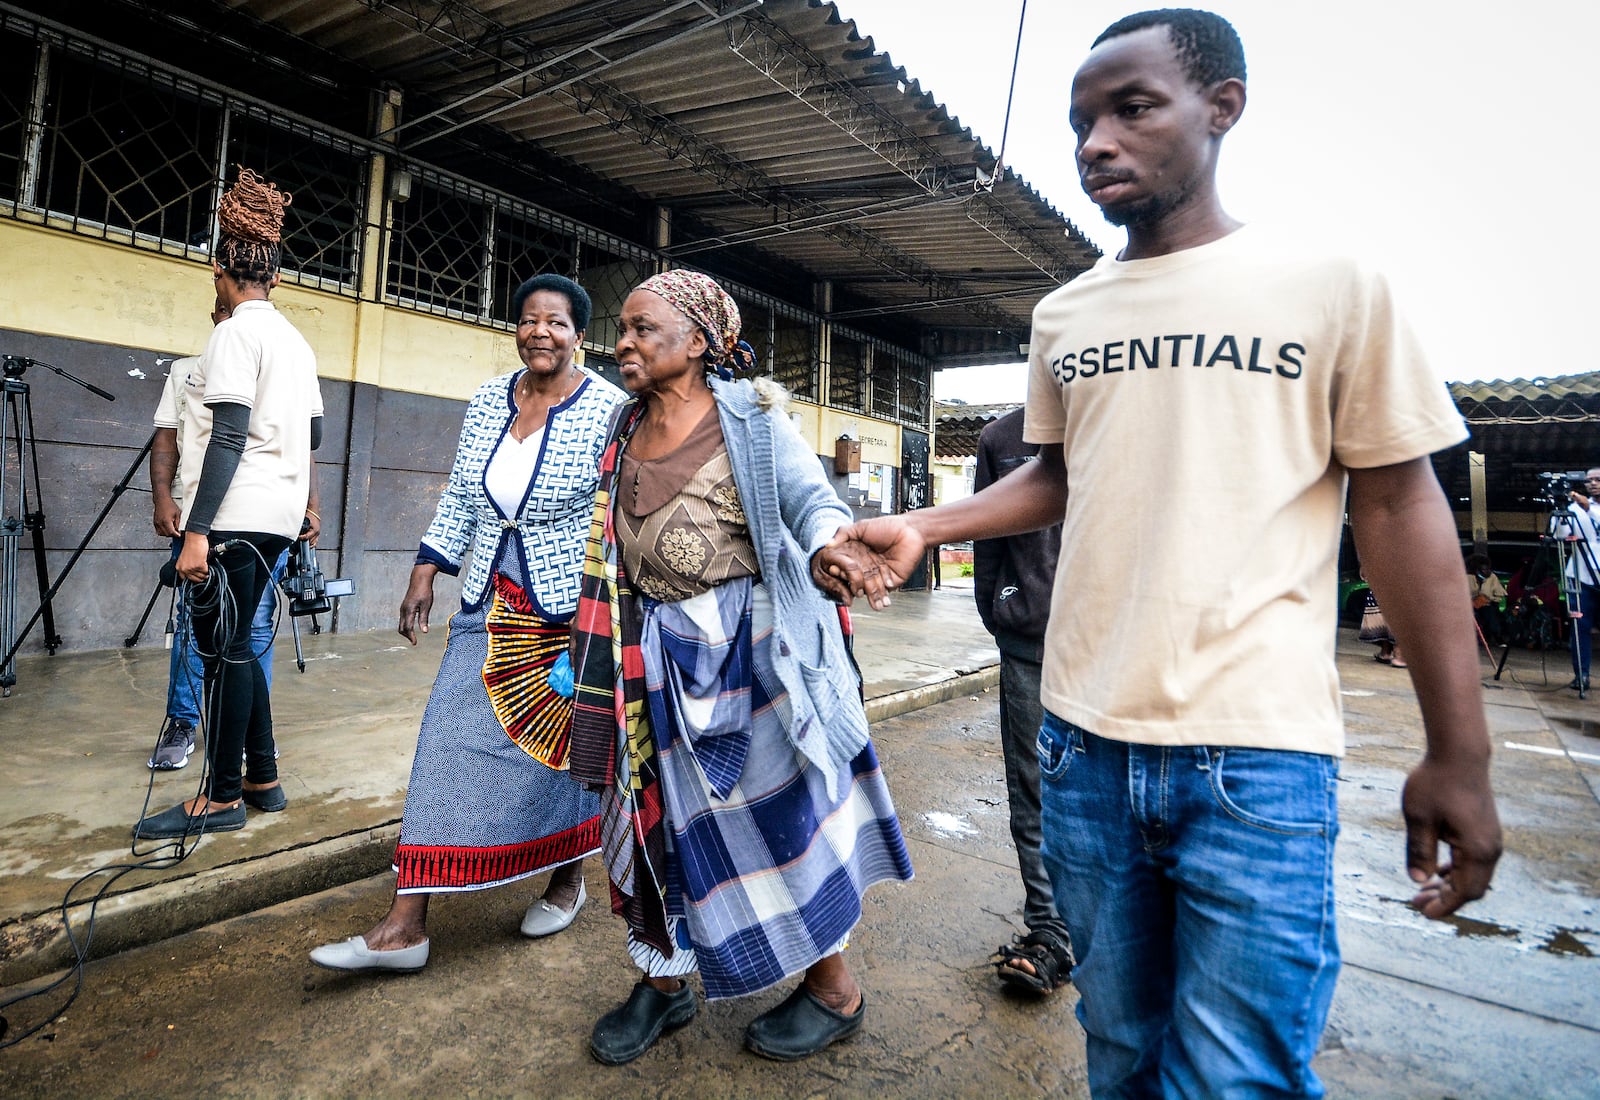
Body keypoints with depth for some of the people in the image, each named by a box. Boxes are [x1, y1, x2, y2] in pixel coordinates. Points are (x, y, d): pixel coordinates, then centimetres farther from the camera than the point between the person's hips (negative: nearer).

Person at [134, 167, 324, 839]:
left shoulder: (237, 332, -9)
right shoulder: (296, 341, 15)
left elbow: (228, 436, -17)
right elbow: (313, 433, 19)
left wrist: (196, 530, -18)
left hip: (235, 517, -8)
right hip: (277, 514, 8)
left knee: (223, 647, -2)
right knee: (233, 644, 14)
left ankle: (222, 797, 8)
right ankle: (262, 779, 20)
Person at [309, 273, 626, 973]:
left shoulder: (608, 410, -10)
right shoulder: (488, 401, 7)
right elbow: (460, 497, 13)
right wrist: (425, 572, 7)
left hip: (571, 611, -5)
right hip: (490, 607, 5)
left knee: (563, 744, 7)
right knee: (451, 742, 2)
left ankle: (569, 877, 33)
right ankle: (405, 926, 11)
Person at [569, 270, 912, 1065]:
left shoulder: (747, 414, -7)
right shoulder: (625, 429, 11)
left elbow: (811, 497, -16)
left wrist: (829, 542, -39)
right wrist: (596, 637, 19)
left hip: (751, 639, -5)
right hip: (659, 650, 6)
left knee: (781, 802, 4)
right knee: (661, 808, 12)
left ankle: (832, 988, 24)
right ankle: (664, 980, 33)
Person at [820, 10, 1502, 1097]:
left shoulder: (1331, 284, -2)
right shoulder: (1063, 314, 10)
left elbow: (1399, 506, -2)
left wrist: (1459, 753, -4)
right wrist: (920, 529, 4)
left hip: (1258, 758, -4)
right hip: (1085, 739, 4)